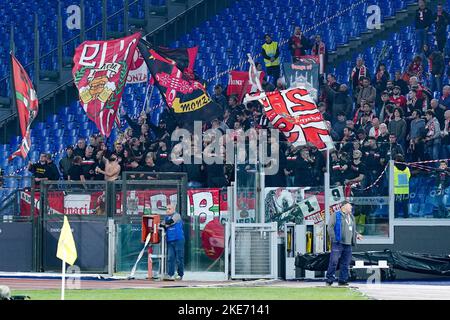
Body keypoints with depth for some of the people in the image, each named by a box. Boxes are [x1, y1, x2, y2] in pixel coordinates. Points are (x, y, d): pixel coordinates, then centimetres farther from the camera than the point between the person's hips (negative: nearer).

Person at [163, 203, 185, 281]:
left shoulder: (176, 215, 0)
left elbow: (170, 222, -14)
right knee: (170, 258, -4)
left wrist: (164, 225, 1)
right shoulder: (166, 217, 18)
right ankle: (170, 275, -6)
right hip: (170, 241, 5)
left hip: (178, 240, -5)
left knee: (179, 258, -2)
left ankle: (180, 275, 5)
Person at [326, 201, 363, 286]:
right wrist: (334, 238, -14)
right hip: (338, 243, -7)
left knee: (345, 263, 7)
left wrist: (356, 235, 11)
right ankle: (330, 280, -6)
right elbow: (330, 227, -7)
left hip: (348, 244, 7)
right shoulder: (336, 215, -2)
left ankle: (343, 280, 13)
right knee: (333, 262, -9)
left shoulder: (351, 217, 20)